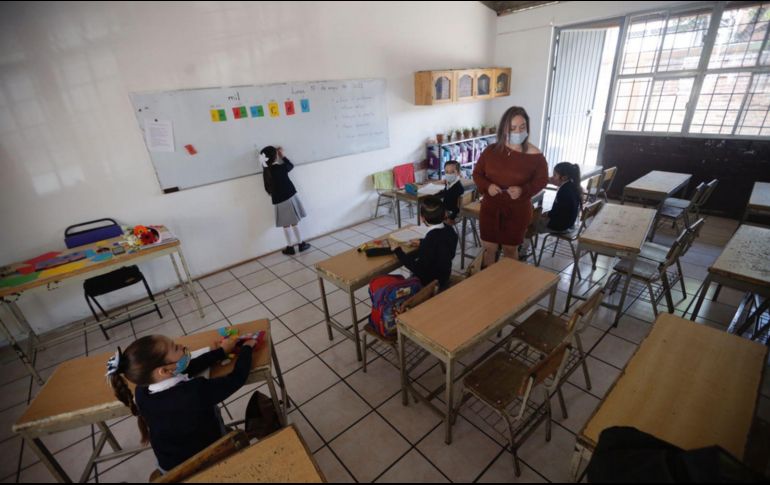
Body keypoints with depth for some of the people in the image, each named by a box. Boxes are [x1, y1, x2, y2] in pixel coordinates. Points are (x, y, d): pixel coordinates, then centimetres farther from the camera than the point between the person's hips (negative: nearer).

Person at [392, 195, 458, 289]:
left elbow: (418, 269, -25)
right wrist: (422, 243, 17)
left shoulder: (430, 240, -31)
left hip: (431, 283, -8)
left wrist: (397, 251, -20)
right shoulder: (449, 230, -6)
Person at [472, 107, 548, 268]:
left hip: (518, 210, -2)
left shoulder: (535, 155, -10)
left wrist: (523, 190, -23)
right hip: (491, 207, 2)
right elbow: (477, 173, 3)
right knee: (489, 247, 10)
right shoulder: (491, 150, -5)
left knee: (510, 248, 13)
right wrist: (487, 186, -18)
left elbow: (541, 180, -3)